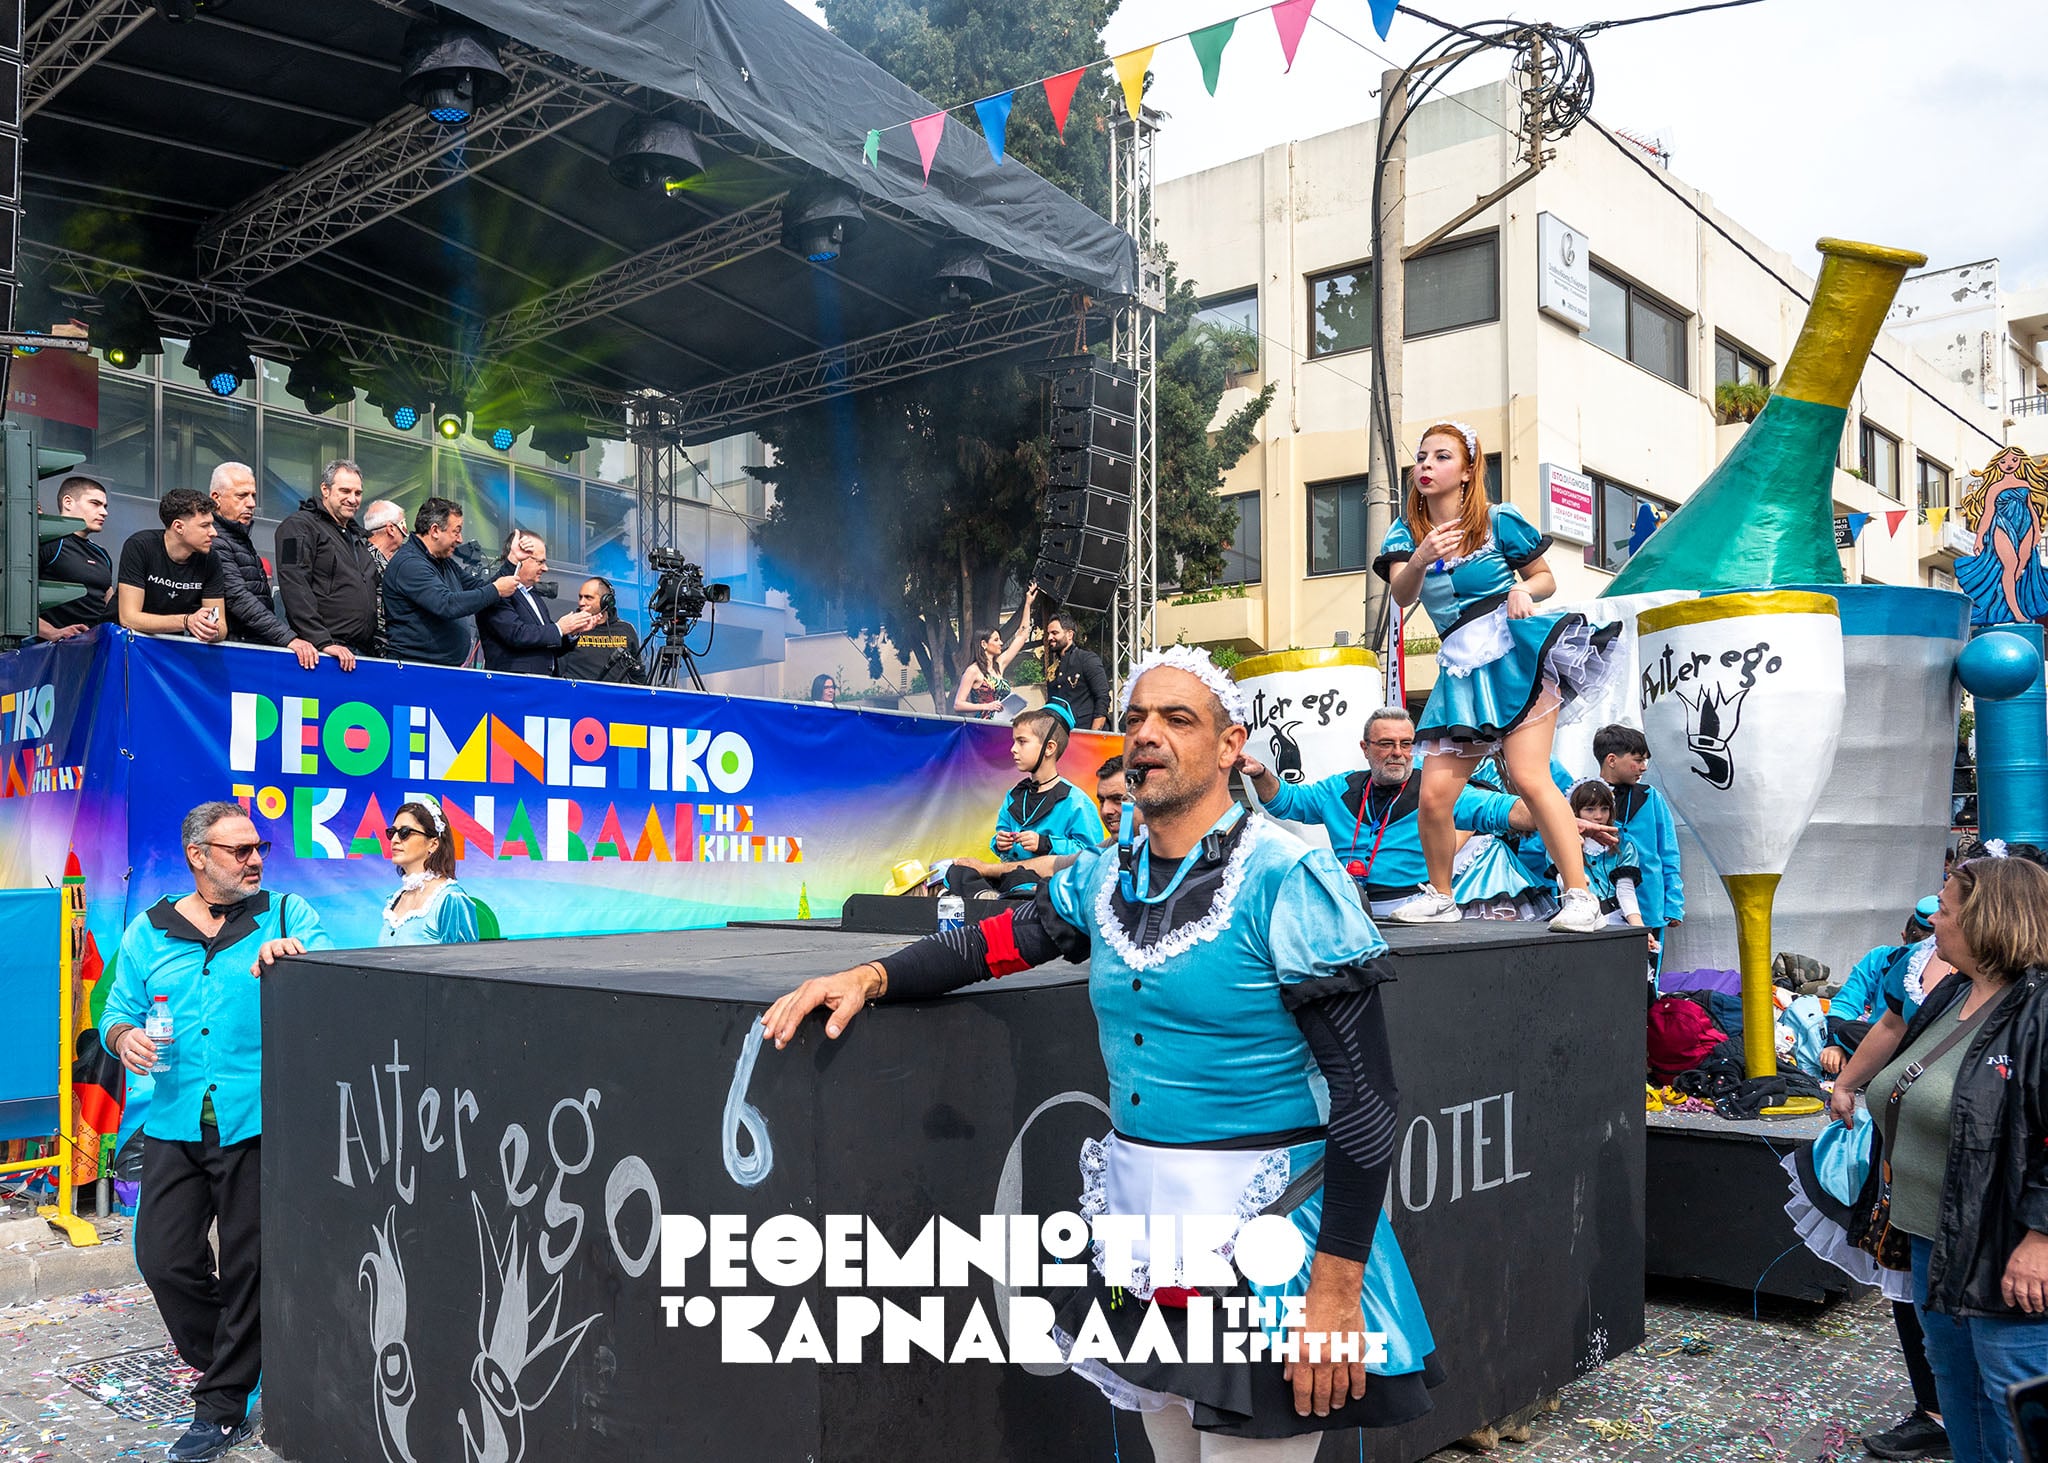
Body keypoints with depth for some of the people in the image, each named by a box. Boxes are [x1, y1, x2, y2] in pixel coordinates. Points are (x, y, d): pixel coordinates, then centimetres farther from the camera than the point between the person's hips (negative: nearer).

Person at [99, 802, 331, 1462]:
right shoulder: (147, 933, 10)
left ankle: (223, 1405, 16)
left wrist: (294, 953, -31)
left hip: (256, 1123, -3)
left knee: (248, 1266, 2)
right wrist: (125, 1036, -8)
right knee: (163, 1258, 4)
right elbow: (117, 1012, 15)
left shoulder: (286, 913, 3)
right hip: (175, 1126, 3)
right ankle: (221, 1354, 30)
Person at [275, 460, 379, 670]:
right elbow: (295, 588, -14)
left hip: (363, 652, 7)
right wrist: (324, 643, -23)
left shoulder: (356, 534, 25)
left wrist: (377, 646, 20)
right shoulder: (299, 526, -1)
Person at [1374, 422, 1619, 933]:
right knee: (1434, 795, -2)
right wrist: (1421, 559, -31)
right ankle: (1440, 897, 19)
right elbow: (1401, 595, -9)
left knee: (1529, 776, -17)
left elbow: (1546, 578, 12)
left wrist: (1524, 590, -12)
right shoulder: (1406, 533, 9)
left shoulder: (1499, 521, 3)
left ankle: (1580, 897, -10)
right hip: (1461, 666, 4)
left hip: (1517, 651, -4)